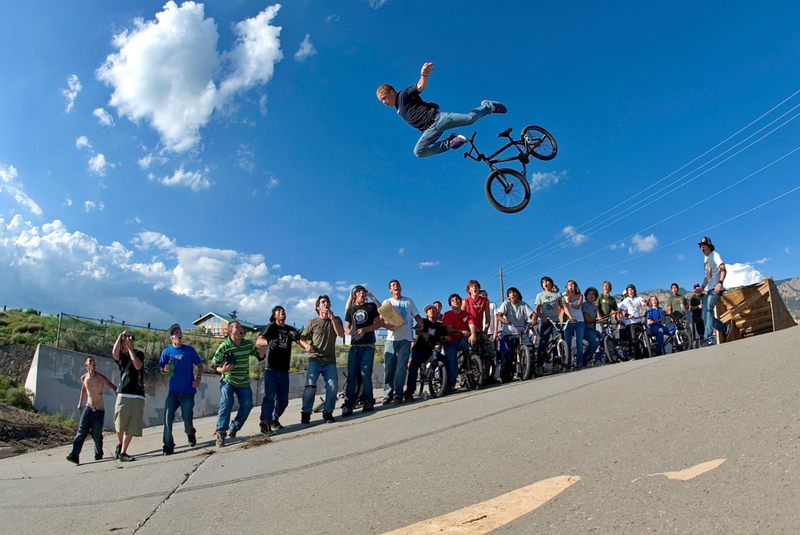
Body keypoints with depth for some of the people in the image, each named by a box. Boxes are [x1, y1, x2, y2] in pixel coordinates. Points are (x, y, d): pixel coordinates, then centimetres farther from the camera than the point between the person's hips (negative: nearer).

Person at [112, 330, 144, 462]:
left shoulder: (139, 354, 15)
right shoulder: (120, 355, 10)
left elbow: (138, 366, -5)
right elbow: (114, 352, -15)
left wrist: (130, 349, -1)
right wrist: (120, 336, -3)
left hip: (138, 396, 1)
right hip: (124, 395, -1)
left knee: (132, 427, -2)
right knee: (120, 424, -2)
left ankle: (123, 453, 5)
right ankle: (120, 444, 27)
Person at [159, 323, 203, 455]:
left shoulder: (189, 350, 2)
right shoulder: (166, 351, 5)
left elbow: (199, 365, 6)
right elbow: (161, 369, 9)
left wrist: (198, 378, -10)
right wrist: (165, 370, -15)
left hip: (188, 391, -1)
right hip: (173, 391, 1)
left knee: (187, 417, 0)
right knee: (168, 417, -9)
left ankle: (190, 434, 32)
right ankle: (168, 444, 4)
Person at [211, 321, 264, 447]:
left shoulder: (248, 344, -1)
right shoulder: (224, 346, -12)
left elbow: (259, 357, 11)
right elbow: (214, 365, -9)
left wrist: (262, 352, -13)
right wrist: (222, 370, -30)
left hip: (243, 382, 4)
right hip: (227, 381, -4)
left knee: (247, 405, -1)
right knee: (226, 404, -19)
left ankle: (234, 428, 22)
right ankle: (220, 434, -9)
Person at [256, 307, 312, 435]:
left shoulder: (290, 329, 18)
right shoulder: (271, 327, 5)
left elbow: (299, 340, 1)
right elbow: (258, 341, -9)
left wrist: (306, 345, -23)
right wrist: (268, 342, -31)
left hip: (284, 370, 5)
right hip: (271, 368, -5)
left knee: (283, 400, 7)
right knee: (270, 396, -14)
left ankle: (273, 420, 26)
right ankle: (264, 424, -12)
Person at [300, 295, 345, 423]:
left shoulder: (336, 320, 12)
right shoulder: (312, 322, 9)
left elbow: (341, 334, -3)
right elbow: (302, 338, 14)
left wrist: (332, 319, -12)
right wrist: (306, 346, -8)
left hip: (330, 361, 1)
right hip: (315, 360, -1)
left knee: (333, 386, -13)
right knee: (310, 386, -15)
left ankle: (327, 413, 4)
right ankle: (306, 413, 1)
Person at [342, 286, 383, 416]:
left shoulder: (371, 306, 10)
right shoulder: (351, 309, 18)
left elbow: (379, 323, 3)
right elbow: (347, 328, 17)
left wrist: (364, 329, -12)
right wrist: (353, 332, -6)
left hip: (368, 345, -2)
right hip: (354, 345, 2)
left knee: (365, 373, -12)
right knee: (351, 375, -5)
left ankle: (368, 401, 2)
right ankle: (348, 405, -5)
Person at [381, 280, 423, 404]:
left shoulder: (408, 301, 16)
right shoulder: (387, 302, 14)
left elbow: (417, 317, 14)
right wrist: (386, 325, -16)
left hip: (405, 339, 0)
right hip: (391, 338, 0)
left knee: (401, 368, -7)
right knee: (388, 367, -6)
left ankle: (398, 394, -4)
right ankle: (387, 394, 0)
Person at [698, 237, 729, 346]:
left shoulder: (715, 255, -5)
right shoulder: (705, 258, 21)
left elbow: (723, 270, -17)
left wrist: (720, 283, -30)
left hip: (715, 289, -9)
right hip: (709, 289, 9)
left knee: (708, 311, -21)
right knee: (705, 315, 5)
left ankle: (708, 338, -26)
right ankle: (724, 327, 20)